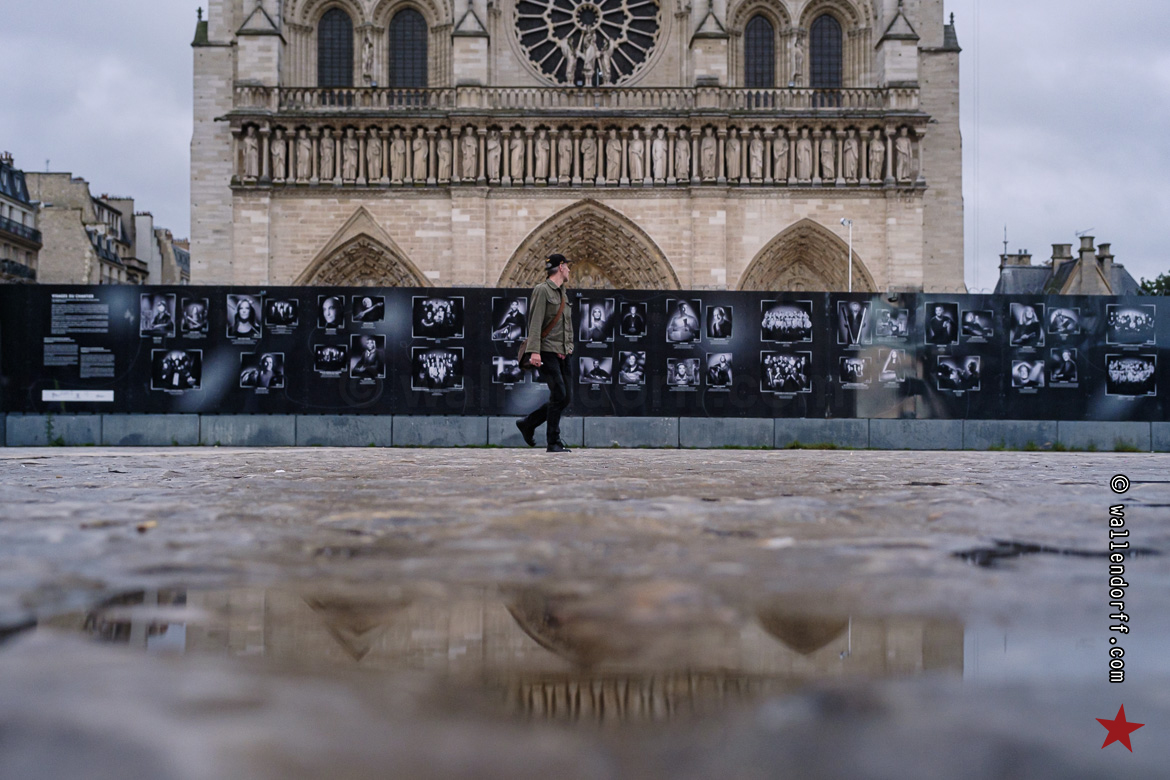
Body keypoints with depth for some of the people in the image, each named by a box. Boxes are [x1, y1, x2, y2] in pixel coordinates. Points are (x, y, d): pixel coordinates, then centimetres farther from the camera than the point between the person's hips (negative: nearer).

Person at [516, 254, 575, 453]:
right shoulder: (542, 290, -8)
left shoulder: (563, 293, 19)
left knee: (566, 397, 5)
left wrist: (569, 345, 13)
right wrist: (534, 351, -24)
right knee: (559, 395, -13)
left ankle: (527, 424, 19)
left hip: (562, 354, 9)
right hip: (546, 352, -9)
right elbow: (535, 322, -16)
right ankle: (554, 442, -5)